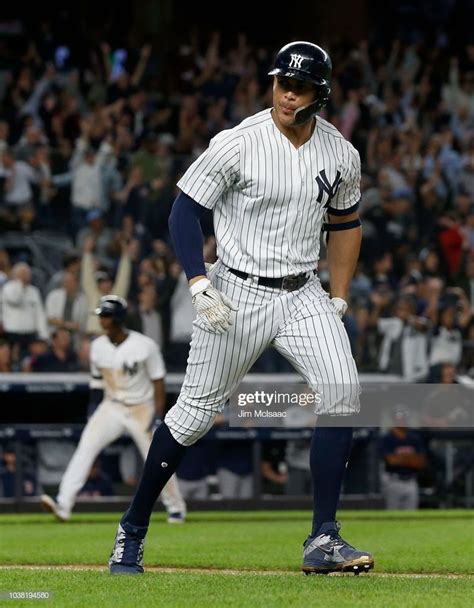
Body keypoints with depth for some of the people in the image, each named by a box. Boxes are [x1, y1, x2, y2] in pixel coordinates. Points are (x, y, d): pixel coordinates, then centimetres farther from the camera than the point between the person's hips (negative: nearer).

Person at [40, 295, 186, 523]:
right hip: (111, 408, 3)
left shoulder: (145, 346, -15)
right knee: (86, 447, -17)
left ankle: (176, 507, 25)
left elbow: (158, 381, -10)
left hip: (141, 410, -3)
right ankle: (63, 504, -25)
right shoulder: (98, 346, -2)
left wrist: (159, 416, -15)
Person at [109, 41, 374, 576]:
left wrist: (339, 299, 12)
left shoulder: (341, 155, 2)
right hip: (236, 295, -4)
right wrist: (199, 286, -23)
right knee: (195, 412, 1)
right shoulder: (238, 144, -13)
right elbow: (184, 211, -10)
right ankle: (132, 530, 19)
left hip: (303, 295, 4)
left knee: (342, 393, -17)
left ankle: (323, 540, -12)